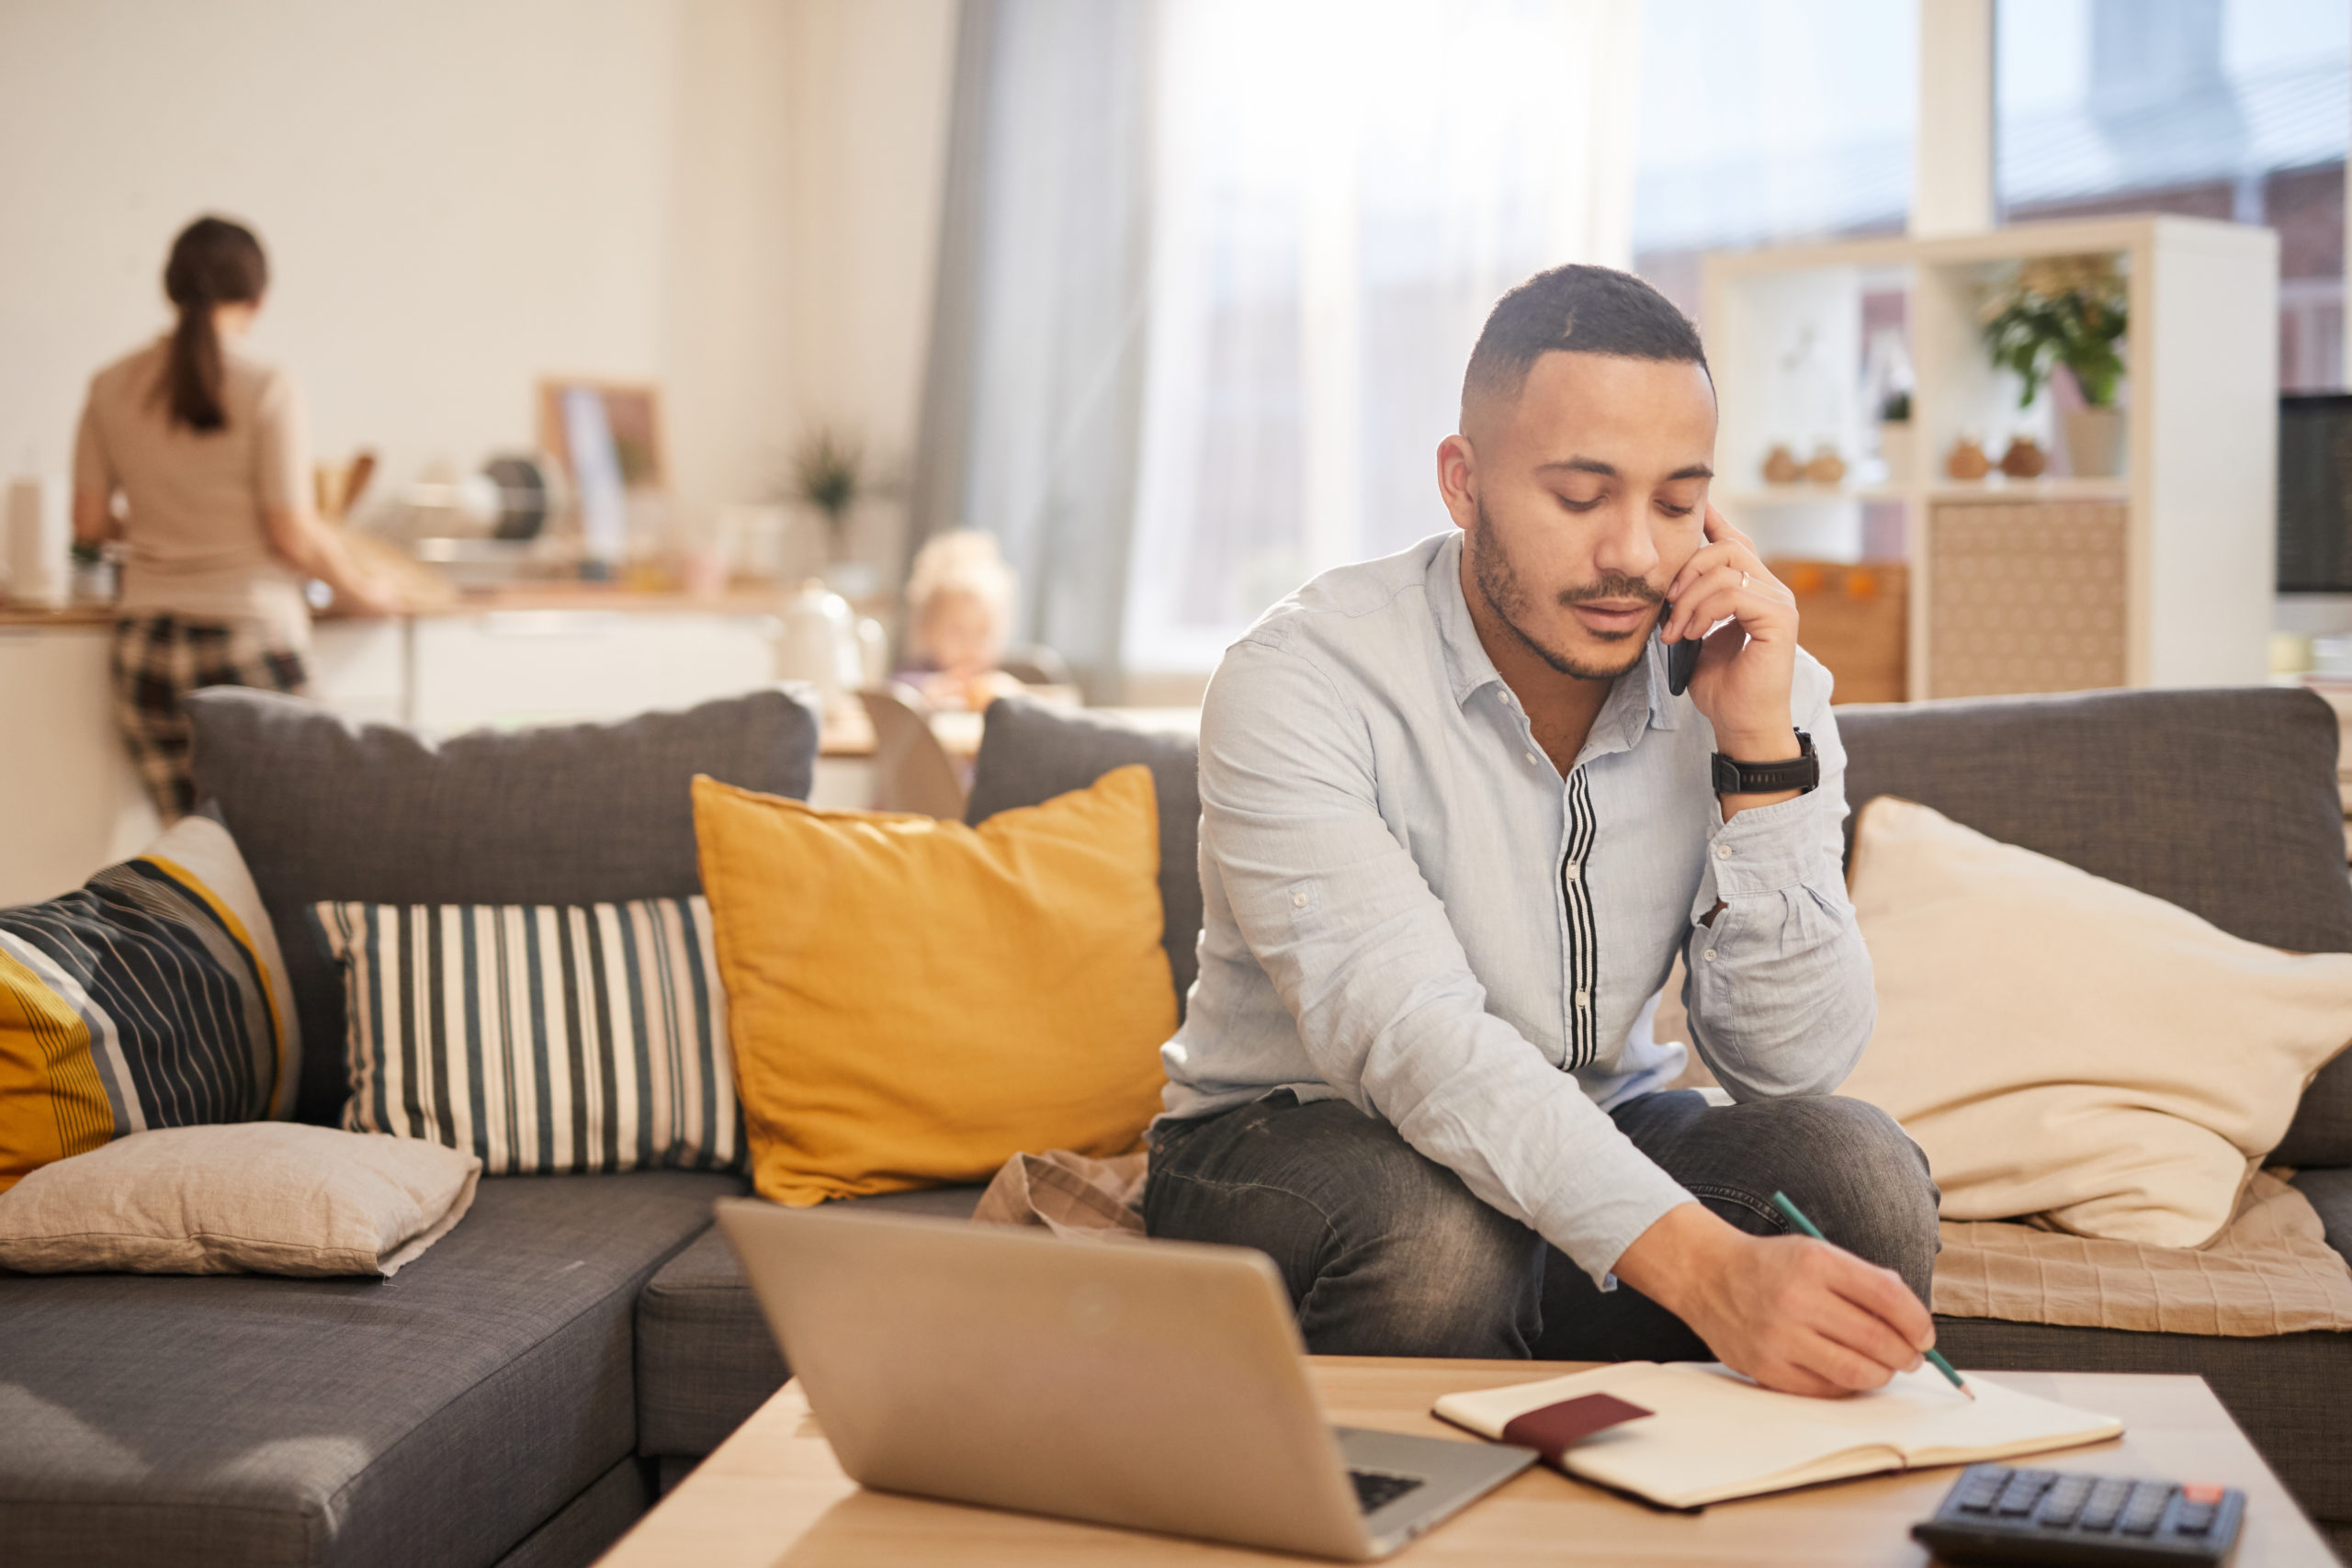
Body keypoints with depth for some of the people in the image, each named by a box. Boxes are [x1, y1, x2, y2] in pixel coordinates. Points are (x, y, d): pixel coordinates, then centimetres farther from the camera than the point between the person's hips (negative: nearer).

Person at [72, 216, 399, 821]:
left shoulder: (112, 386, 3)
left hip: (146, 642, 4)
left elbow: (89, 524, 7)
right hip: (250, 636, -4)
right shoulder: (266, 389, -11)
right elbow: (295, 536, -12)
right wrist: (358, 589, 6)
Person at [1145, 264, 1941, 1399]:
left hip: (1599, 1142, 4)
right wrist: (1701, 1266, -48)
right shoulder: (1301, 685, -21)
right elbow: (1411, 1039, -35)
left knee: (1861, 1172, -24)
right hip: (1296, 1137, -4)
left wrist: (1760, 749, -25)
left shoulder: (1758, 685, -7)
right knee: (1434, 1235, -37)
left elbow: (1794, 1061, -13)